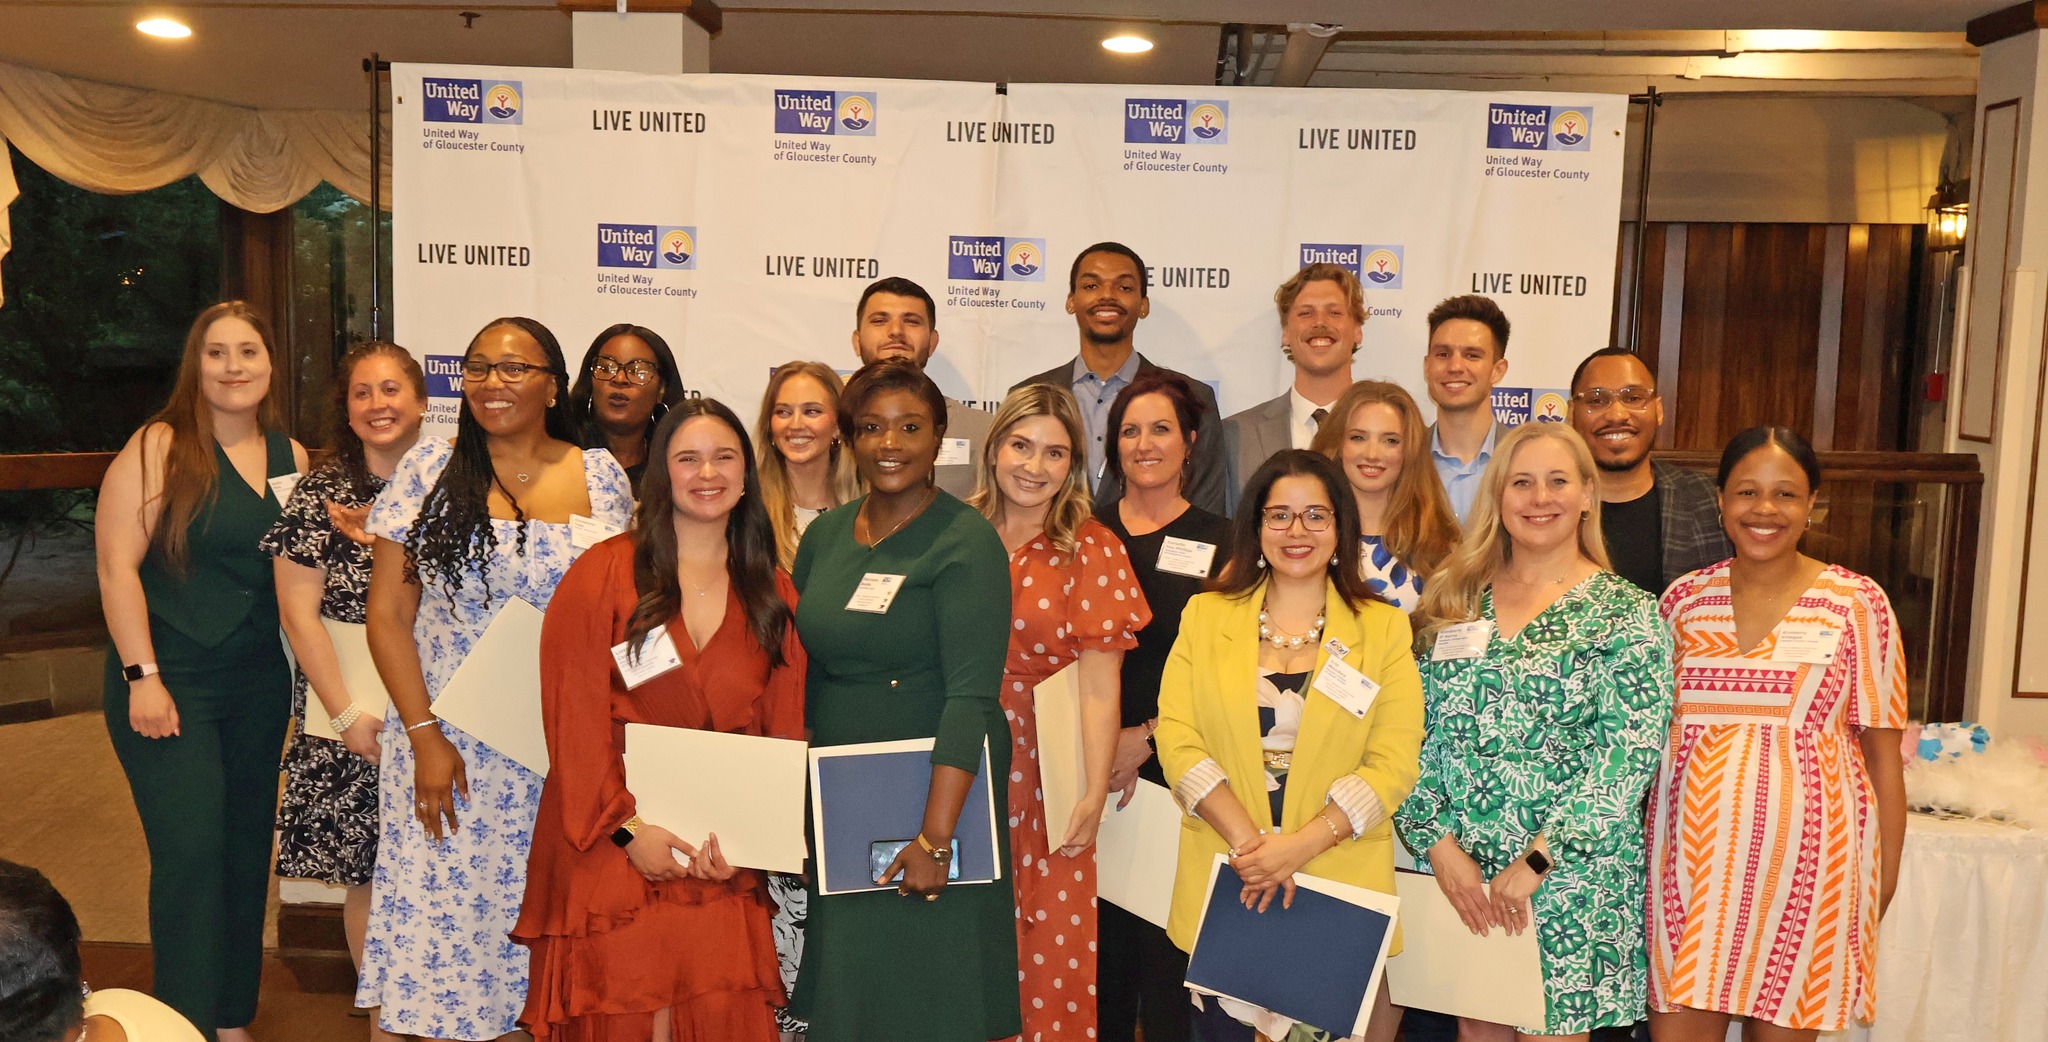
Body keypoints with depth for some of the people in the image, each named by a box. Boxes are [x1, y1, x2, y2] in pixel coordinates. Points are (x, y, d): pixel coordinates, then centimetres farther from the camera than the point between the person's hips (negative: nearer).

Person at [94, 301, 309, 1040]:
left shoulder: (291, 458, 8)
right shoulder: (159, 448, -7)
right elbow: (117, 566, -12)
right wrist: (143, 676, -15)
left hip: (259, 685, 5)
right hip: (169, 683, -5)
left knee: (247, 849, 11)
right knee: (191, 854, -8)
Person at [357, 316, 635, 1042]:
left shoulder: (600, 474, 2)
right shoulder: (431, 470, 0)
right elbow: (388, 613, -1)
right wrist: (424, 737, -8)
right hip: (451, 743, 0)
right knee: (446, 906, 4)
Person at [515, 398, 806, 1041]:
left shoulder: (773, 593, 9)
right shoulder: (604, 573, -2)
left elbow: (783, 734, 8)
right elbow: (572, 716, -6)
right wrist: (626, 828, -12)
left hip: (722, 866, 3)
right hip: (611, 850, -3)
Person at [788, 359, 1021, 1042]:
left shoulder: (965, 542, -13)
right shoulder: (825, 535, 7)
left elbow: (971, 695, -20)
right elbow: (805, 670, 12)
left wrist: (936, 838, -26)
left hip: (936, 788, -5)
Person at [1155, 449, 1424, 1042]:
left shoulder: (1384, 629, 4)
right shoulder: (1205, 616, 6)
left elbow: (1394, 764, -4)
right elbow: (1176, 738, -3)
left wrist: (1299, 845, -16)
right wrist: (1248, 842, -14)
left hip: (1341, 879, -1)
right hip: (1222, 880, 1)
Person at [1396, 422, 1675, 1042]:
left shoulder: (1627, 615, -4)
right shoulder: (1456, 602, 6)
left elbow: (1627, 754, -12)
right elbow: (1421, 734, 3)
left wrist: (1537, 861, -16)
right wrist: (1439, 843, -7)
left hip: (1571, 872, -3)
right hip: (1459, 871, 3)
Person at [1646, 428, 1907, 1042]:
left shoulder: (1858, 604, -2)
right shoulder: (1683, 598, 5)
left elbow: (1882, 748, 1)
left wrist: (1887, 871, 0)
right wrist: (1647, 845, 7)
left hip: (1804, 849, -2)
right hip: (1694, 847, 2)